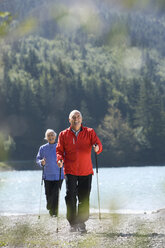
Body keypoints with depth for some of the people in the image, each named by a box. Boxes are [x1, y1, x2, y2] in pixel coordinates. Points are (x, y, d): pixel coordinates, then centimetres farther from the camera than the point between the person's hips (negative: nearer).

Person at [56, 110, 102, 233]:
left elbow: (98, 144, -2)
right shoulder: (64, 135, 8)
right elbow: (59, 150, 9)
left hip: (86, 171, 0)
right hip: (70, 171, 0)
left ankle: (82, 223, 14)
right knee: (70, 197, -8)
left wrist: (97, 148, -26)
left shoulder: (89, 132, 6)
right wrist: (60, 159, -11)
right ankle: (73, 223, 1)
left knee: (84, 198, 2)